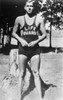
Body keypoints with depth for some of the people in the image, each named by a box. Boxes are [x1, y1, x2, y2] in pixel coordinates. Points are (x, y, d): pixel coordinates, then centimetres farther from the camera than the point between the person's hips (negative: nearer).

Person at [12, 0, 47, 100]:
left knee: (36, 73, 1)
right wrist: (21, 40, -8)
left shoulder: (39, 19, 1)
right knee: (22, 73, 5)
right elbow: (14, 33, 10)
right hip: (23, 49, 0)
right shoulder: (19, 19, 2)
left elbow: (44, 34, 4)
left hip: (35, 49, 0)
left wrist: (36, 41, -12)